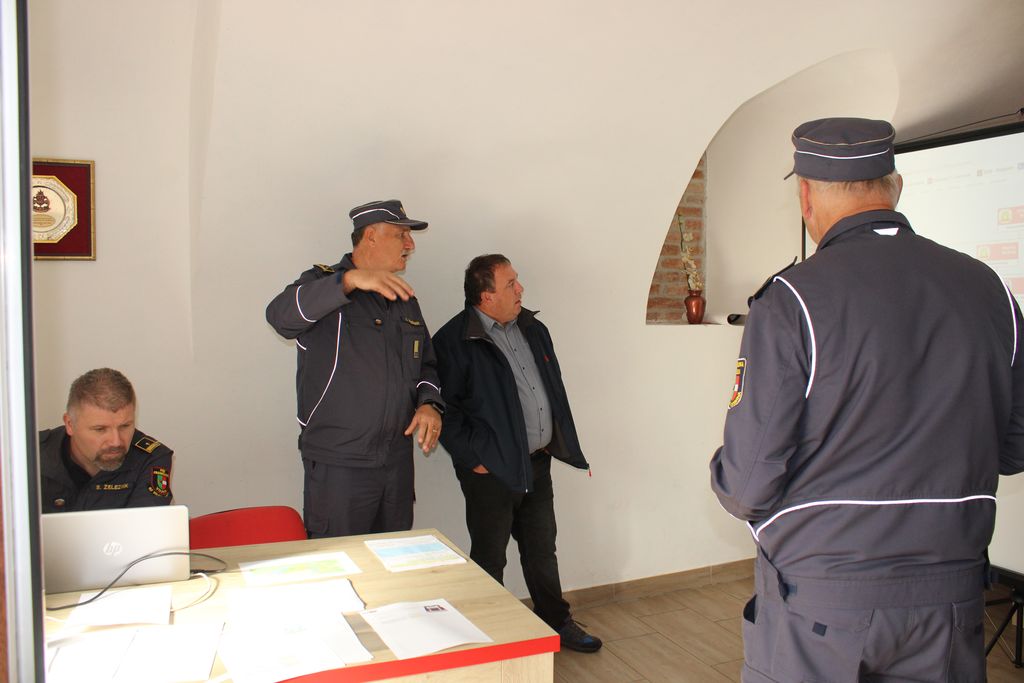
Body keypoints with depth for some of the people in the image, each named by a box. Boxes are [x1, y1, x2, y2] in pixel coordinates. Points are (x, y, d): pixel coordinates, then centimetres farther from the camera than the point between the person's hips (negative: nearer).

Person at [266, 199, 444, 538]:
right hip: (338, 465, -6)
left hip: (398, 462, 6)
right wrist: (350, 279, -37)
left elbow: (426, 364, 20)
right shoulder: (324, 283, -5)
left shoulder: (405, 299, 14)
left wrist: (429, 403, -1)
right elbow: (281, 315, -26)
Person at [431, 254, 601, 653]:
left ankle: (556, 621, 36)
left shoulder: (533, 330, 8)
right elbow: (444, 407, -13)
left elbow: (555, 389, 17)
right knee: (489, 558, 9)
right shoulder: (454, 340, -14)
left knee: (541, 549, 20)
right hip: (491, 470, -6)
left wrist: (563, 444, 13)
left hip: (537, 463, 7)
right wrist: (472, 457, -13)